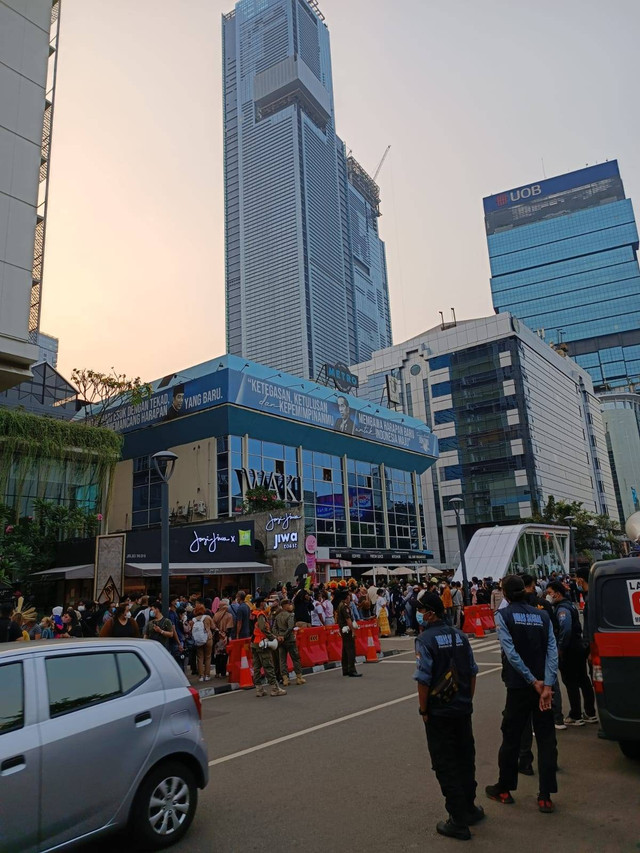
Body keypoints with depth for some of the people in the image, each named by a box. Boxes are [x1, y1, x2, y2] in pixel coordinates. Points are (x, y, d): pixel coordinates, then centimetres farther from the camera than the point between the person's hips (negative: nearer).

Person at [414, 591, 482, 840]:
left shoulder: (425, 639, -17)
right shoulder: (459, 635, 2)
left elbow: (424, 679, -20)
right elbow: (472, 672, 7)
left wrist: (423, 710, -9)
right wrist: (467, 700, 16)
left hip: (439, 713, -6)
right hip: (463, 709, 6)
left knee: (446, 765, 7)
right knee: (465, 759, 20)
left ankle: (459, 821, 14)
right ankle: (469, 809, 35)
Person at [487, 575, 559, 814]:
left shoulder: (503, 615, -6)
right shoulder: (542, 615, 4)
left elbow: (511, 652, -16)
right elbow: (552, 651, -7)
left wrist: (533, 681, -13)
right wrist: (547, 685, -14)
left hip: (519, 686, -3)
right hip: (543, 685, 3)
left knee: (511, 737, 10)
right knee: (546, 739, 10)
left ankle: (504, 789, 23)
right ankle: (545, 796, 12)